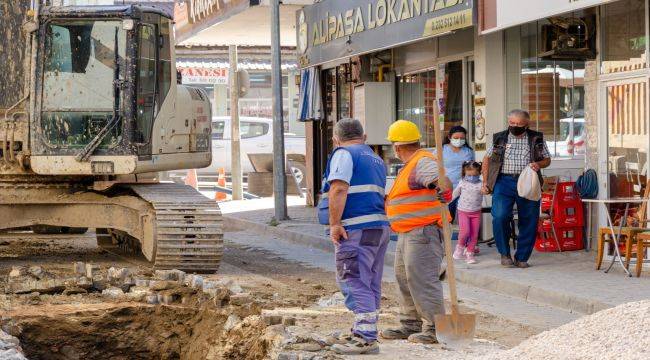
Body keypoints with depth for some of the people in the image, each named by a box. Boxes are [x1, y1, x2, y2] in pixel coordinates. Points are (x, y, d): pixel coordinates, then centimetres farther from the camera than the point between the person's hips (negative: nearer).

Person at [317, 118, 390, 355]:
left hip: (356, 229, -9)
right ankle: (363, 333, 24)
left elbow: (338, 189, -18)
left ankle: (365, 339, -14)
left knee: (354, 284, -9)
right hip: (380, 226, 9)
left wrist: (335, 223, -18)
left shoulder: (343, 154, -5)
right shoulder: (376, 159, 23)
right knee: (370, 285, 15)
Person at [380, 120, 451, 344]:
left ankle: (434, 328, -12)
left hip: (423, 232, -11)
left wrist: (444, 190, -53)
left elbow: (440, 178, -33)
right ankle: (410, 325, 24)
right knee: (405, 279, 15)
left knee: (422, 280, -14)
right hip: (407, 234, 11)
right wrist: (387, 201, 48)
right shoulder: (410, 166, 21)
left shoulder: (423, 162, -13)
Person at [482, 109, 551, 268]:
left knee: (528, 222, 0)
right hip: (504, 182, -1)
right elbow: (487, 159, 17)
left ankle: (522, 258, 12)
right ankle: (504, 253, 0)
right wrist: (485, 181, 8)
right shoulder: (499, 138, 11)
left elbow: (547, 159, 15)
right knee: (500, 217, -17)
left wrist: (538, 164, -8)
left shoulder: (536, 139, 10)